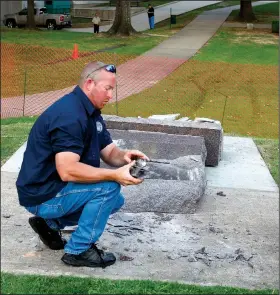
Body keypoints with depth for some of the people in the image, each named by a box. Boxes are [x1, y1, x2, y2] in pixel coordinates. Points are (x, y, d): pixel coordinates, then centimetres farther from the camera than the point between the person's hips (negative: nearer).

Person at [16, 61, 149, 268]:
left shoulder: (92, 112, 8)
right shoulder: (69, 114, -25)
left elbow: (110, 153, 7)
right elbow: (67, 171, -32)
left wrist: (124, 157, -16)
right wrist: (115, 175, -31)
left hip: (56, 188, 10)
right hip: (42, 194, -10)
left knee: (115, 200, 13)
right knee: (109, 187, -21)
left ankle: (50, 223, 15)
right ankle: (78, 251, -7)